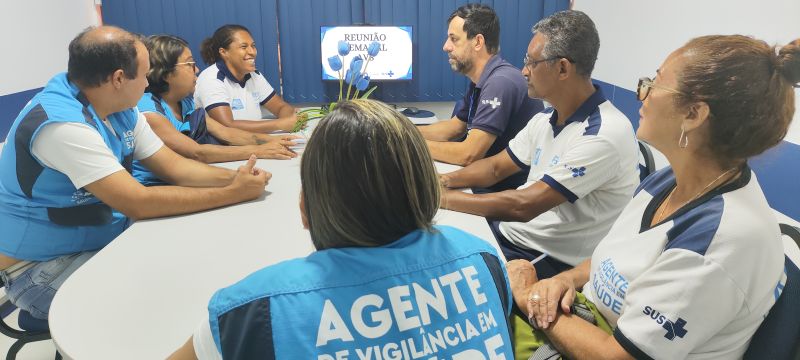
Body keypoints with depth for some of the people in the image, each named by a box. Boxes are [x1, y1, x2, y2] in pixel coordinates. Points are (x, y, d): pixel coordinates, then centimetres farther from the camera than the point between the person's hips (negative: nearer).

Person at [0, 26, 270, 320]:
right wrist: (234, 194, -30)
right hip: (40, 268, -8)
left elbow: (174, 166, 1)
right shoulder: (62, 124, -29)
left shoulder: (121, 110, -1)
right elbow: (138, 204, -33)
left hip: (104, 241, 8)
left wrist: (233, 177, -18)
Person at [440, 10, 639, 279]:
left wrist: (442, 197, -20)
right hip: (507, 231, 8)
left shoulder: (605, 134, -23)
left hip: (549, 261, -8)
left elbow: (524, 206, -27)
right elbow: (495, 168, 13)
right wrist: (440, 181, -5)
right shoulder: (545, 120, 6)